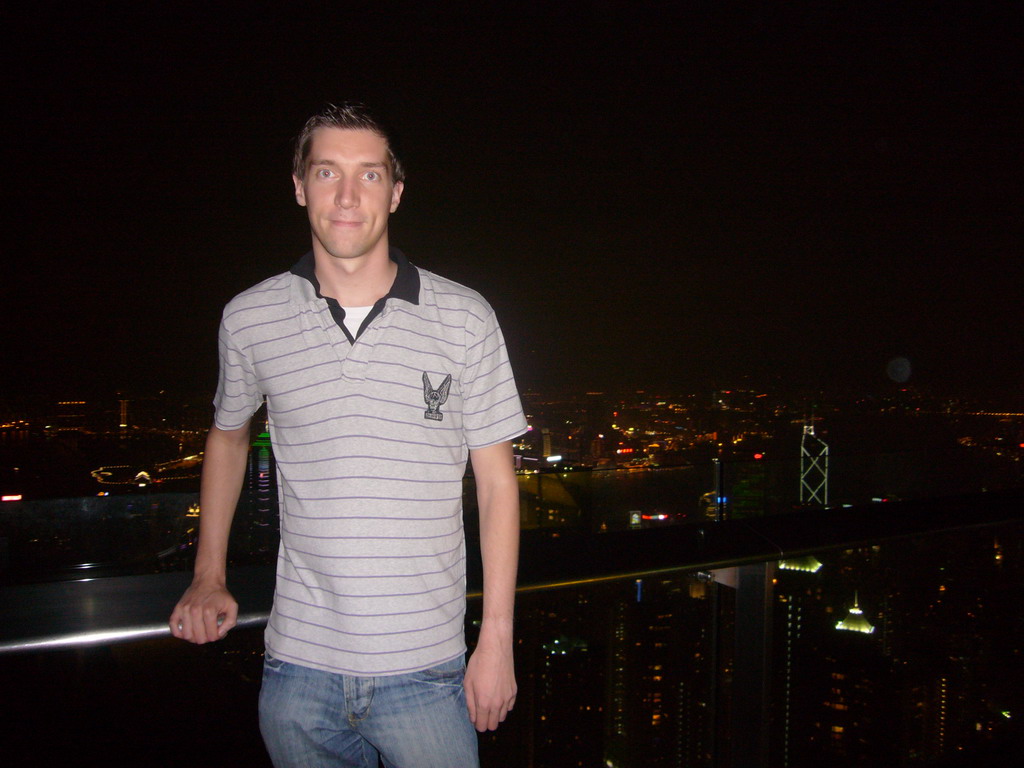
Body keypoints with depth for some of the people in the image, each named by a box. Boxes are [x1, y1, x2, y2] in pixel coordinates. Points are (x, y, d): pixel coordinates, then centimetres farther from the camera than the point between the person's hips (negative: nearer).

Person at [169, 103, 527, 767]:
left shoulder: (464, 319, -5)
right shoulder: (249, 319, -1)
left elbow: (497, 478, -1)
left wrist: (497, 638, -4)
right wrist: (209, 577, 13)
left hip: (425, 669, -1)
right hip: (299, 669, 2)